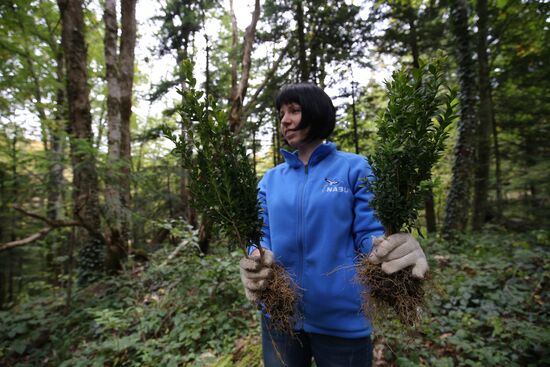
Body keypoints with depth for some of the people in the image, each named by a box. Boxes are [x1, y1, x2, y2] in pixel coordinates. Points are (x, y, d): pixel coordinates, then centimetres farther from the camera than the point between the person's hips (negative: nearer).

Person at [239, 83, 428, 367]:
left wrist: (390, 249, -31)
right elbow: (262, 236, 1)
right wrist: (257, 262, -21)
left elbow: (370, 233, -8)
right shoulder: (270, 179, 5)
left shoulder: (354, 168, -4)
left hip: (342, 318, -2)